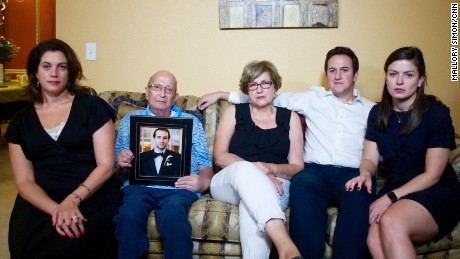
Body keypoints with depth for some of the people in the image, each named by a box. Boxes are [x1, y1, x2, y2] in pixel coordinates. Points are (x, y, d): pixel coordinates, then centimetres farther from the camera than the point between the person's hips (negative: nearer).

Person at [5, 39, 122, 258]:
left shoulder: (92, 106, 3)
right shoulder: (21, 121, 12)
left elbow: (106, 165, -2)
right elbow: (24, 181, 3)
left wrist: (73, 200, -17)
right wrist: (56, 209, -16)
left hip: (92, 197, -2)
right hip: (41, 202, 3)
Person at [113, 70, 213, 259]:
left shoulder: (191, 122, 20)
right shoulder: (130, 119, 23)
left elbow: (205, 165, 14)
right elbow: (118, 158, 21)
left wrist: (203, 182, -8)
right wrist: (120, 160, -4)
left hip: (179, 186, -1)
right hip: (139, 184, 1)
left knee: (173, 215, -35)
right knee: (129, 215, -32)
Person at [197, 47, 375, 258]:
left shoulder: (370, 110, 21)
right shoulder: (313, 98, 21)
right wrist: (220, 95, 23)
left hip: (352, 173, 1)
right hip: (316, 170, 0)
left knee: (359, 196, -36)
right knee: (302, 186, -36)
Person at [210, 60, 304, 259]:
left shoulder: (290, 117, 15)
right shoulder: (234, 112, 14)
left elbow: (297, 167, 7)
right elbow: (220, 157, 1)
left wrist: (271, 168, -16)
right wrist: (256, 169, -16)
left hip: (275, 186, 0)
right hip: (230, 181, 0)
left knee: (255, 196, -38)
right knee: (244, 168, -37)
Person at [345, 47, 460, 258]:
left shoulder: (436, 112, -9)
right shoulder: (378, 112, 6)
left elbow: (432, 175, -10)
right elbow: (370, 158, 8)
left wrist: (390, 197, -19)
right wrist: (365, 174, -16)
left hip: (437, 193, -3)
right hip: (395, 190, 3)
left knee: (391, 222, -35)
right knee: (374, 241, -29)